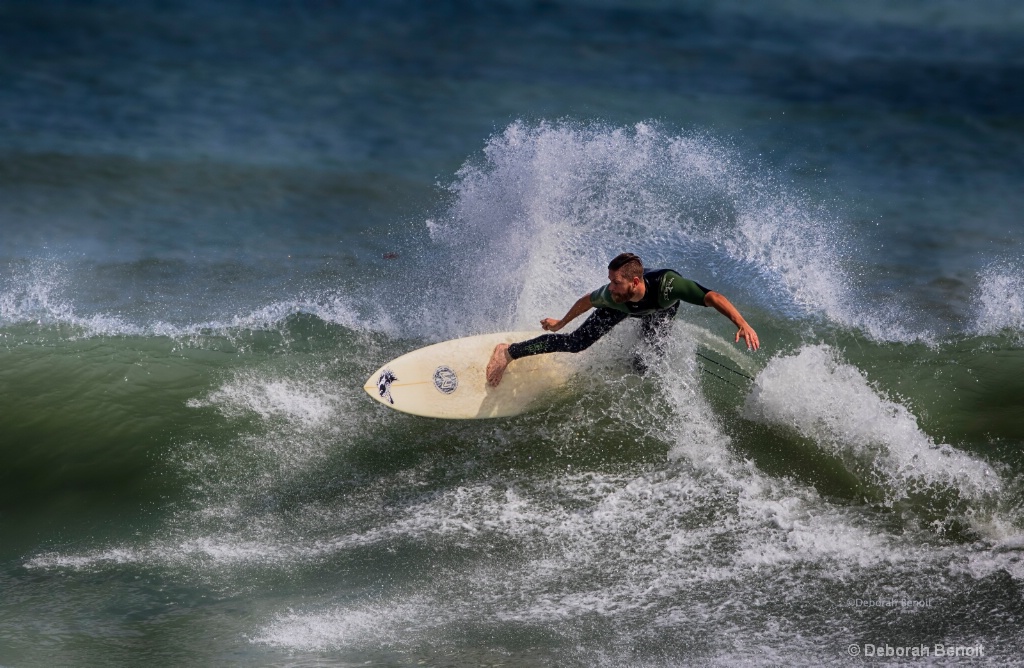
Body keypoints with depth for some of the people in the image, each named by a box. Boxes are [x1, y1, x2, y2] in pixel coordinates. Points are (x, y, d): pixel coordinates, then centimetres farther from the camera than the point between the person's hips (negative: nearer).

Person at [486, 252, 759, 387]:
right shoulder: (611, 295, -40)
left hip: (661, 309, 0)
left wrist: (742, 324, -67)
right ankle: (509, 353, 11)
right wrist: (561, 323, 0)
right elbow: (588, 300, -16)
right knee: (575, 343, -3)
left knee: (644, 362, -12)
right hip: (623, 308, 0)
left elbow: (713, 297, -54)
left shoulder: (668, 284, -51)